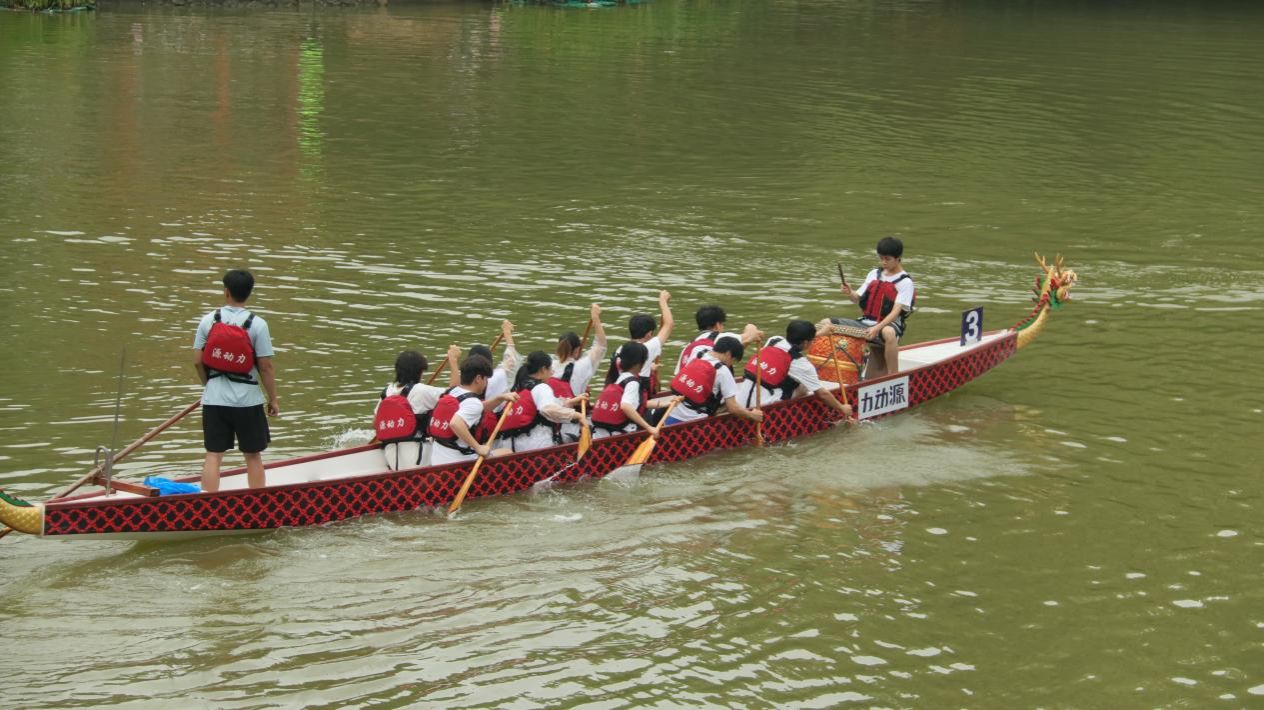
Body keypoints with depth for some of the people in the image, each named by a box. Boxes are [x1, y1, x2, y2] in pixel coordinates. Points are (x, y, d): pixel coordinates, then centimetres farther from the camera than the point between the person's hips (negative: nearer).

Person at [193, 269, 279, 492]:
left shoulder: (209, 320, -3)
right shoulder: (257, 325, -10)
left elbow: (198, 361, 0)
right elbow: (265, 367, -9)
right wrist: (273, 399, 2)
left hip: (214, 398, 2)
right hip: (247, 399, -2)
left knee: (213, 455, 4)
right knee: (253, 456, 11)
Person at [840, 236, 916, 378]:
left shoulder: (905, 282, -6)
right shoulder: (874, 274, 12)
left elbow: (896, 311, -15)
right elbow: (858, 299, 15)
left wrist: (877, 328, -29)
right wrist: (849, 293, -9)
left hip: (890, 324, -6)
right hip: (867, 322, 6)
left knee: (888, 333, -45)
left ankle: (893, 376, -38)